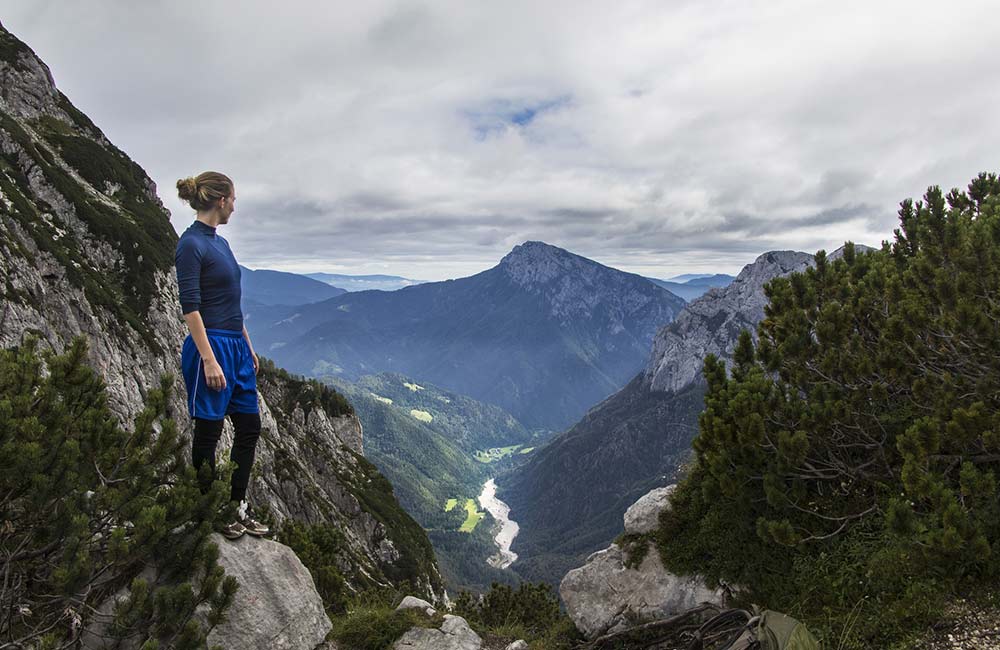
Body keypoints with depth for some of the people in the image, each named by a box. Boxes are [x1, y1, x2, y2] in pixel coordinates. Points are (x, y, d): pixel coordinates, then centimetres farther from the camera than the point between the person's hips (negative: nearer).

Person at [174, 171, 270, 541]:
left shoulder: (219, 242, 14)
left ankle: (237, 507, 24)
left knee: (249, 427, 12)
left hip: (236, 346, 10)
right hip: (210, 348, -9)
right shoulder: (191, 244, -14)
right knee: (208, 433, 4)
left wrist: (248, 347, 20)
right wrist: (209, 359, -22)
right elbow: (190, 306, -19)